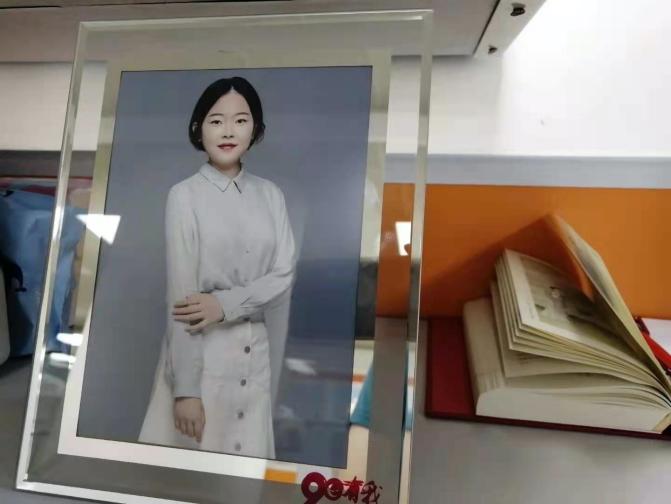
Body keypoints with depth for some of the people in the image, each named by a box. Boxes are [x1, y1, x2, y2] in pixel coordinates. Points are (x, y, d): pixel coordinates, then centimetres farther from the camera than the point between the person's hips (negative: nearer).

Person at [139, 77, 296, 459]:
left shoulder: (271, 195, 4)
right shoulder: (185, 196, -8)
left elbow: (286, 274, -2)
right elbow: (181, 296, -11)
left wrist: (225, 303, -17)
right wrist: (185, 388, -13)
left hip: (254, 351, 4)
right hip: (199, 351, -3)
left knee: (248, 451, 14)